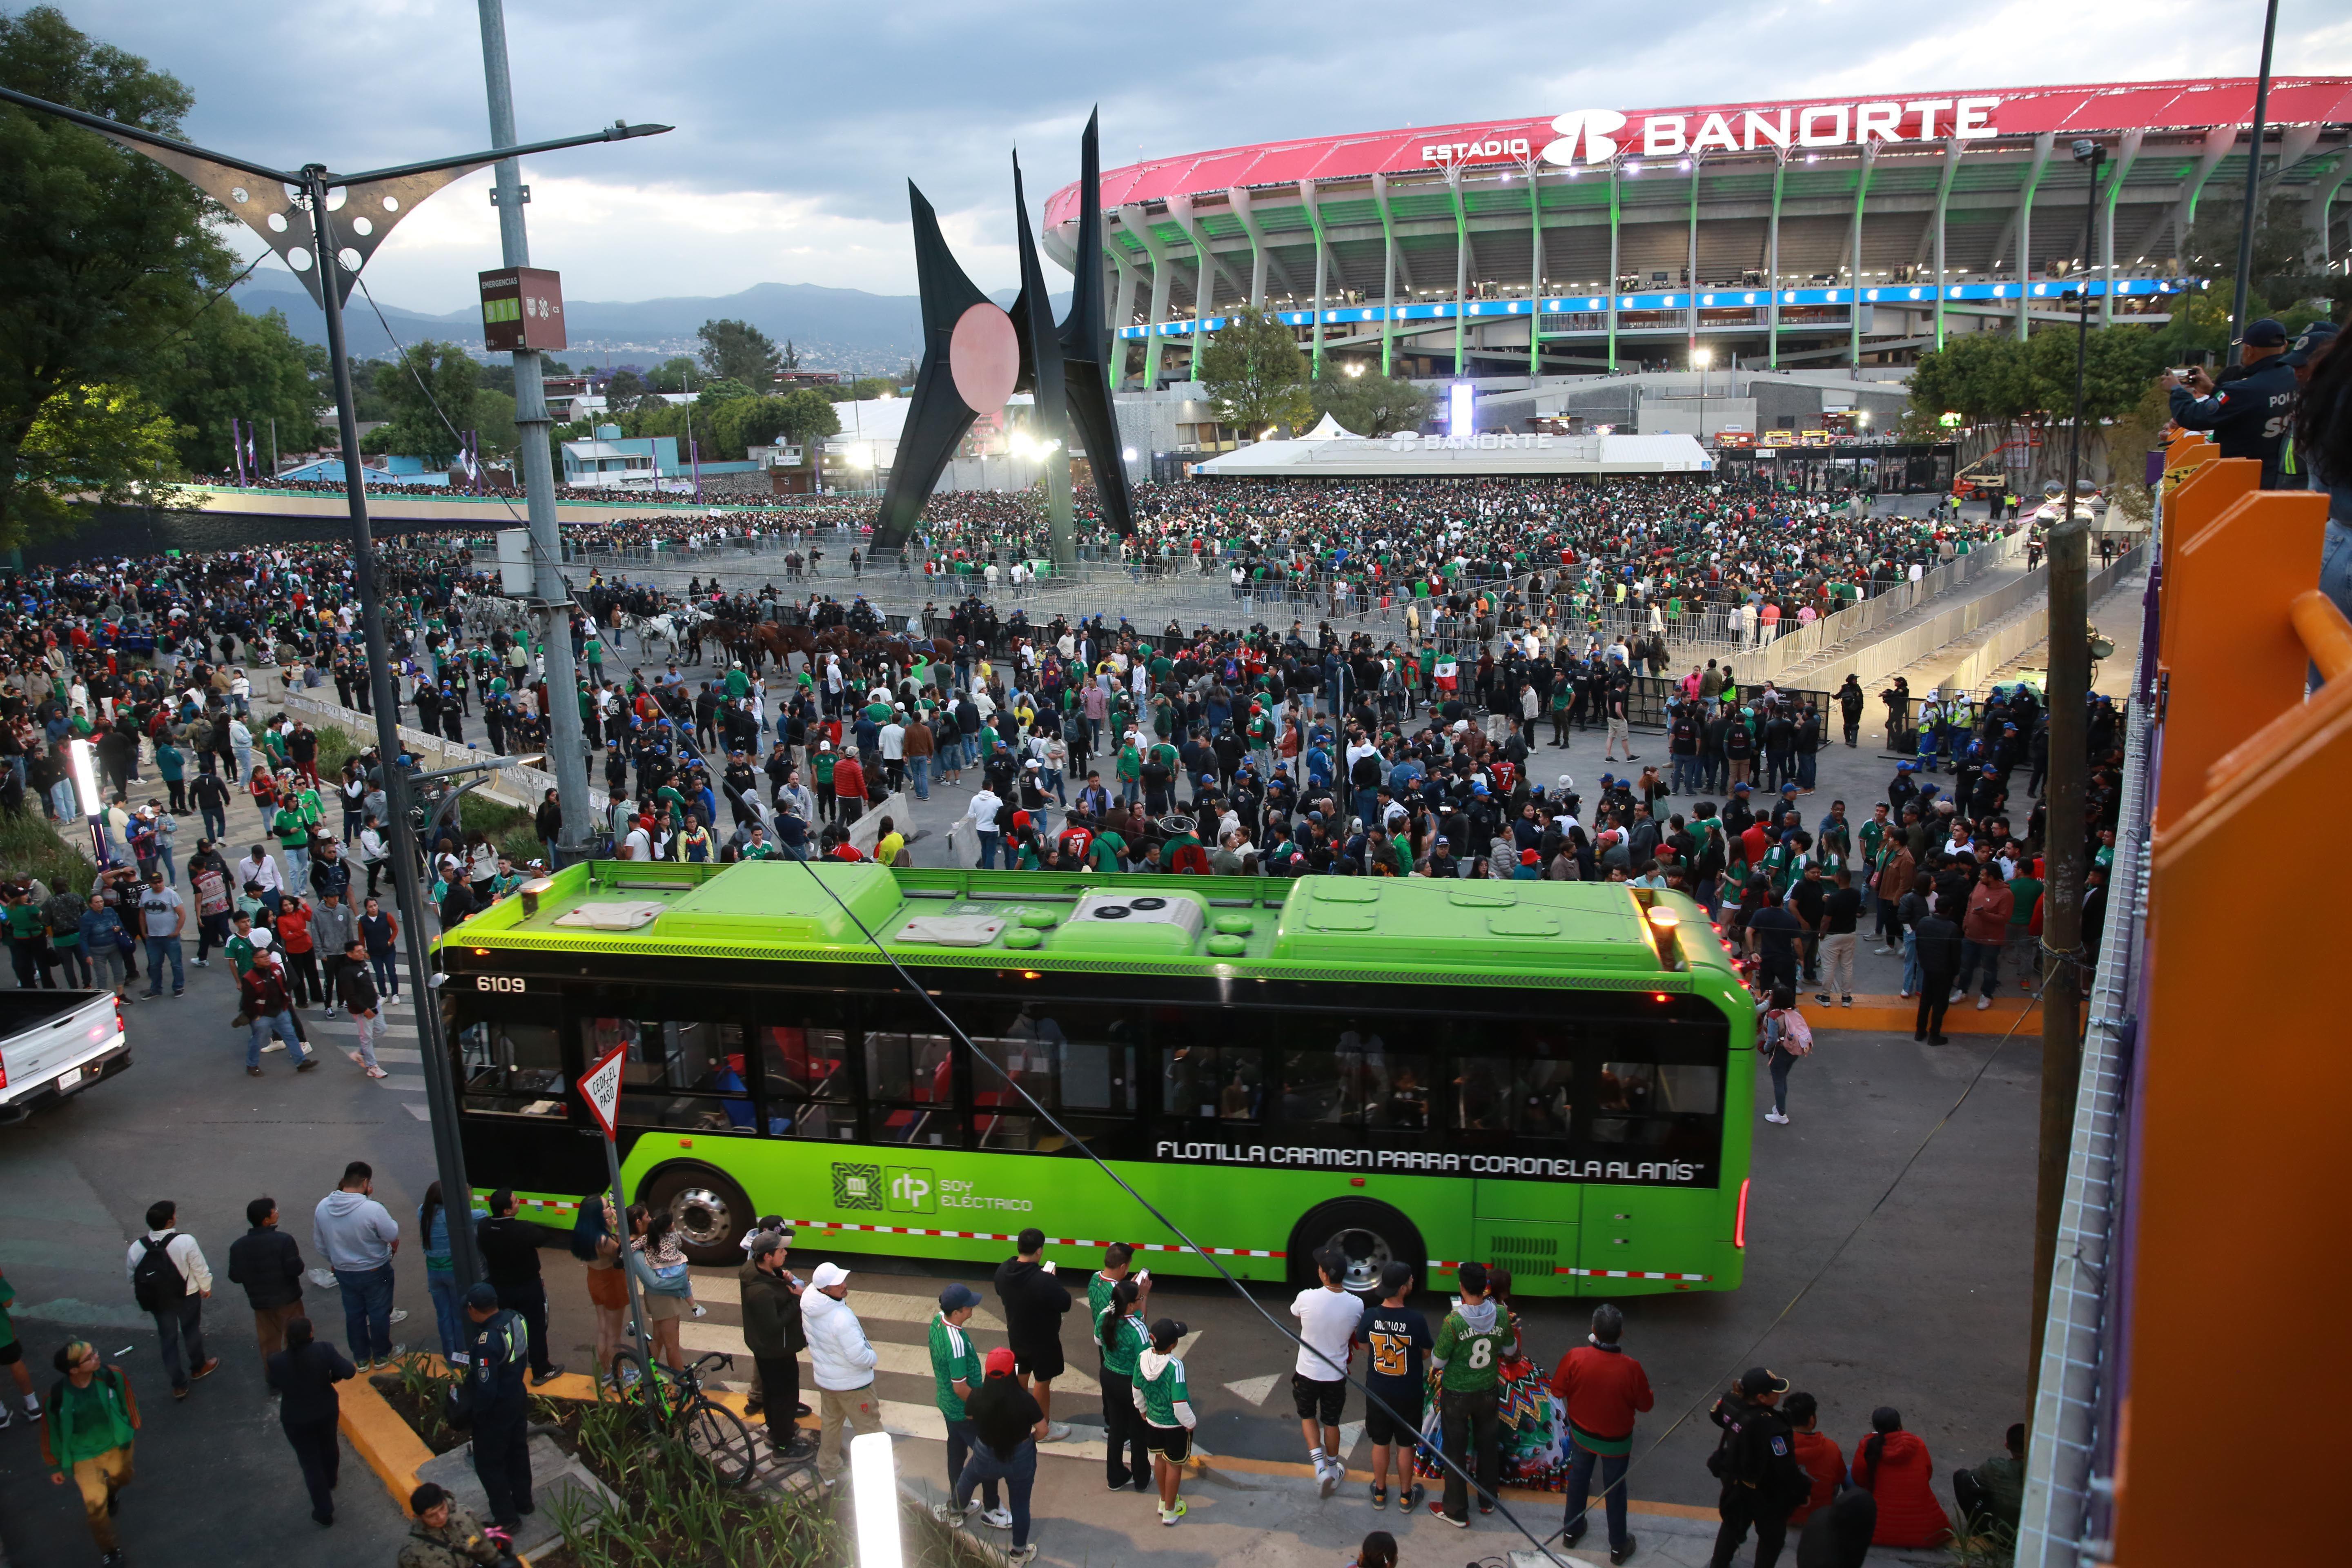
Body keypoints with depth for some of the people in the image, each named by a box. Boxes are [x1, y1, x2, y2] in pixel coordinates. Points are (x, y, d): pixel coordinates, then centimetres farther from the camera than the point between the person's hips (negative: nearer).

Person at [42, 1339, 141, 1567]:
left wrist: (134, 1429, 6)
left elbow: (128, 1399, -6)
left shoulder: (112, 1375, -27)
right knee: (96, 1505, 3)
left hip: (116, 1445, 2)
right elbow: (50, 1432, -12)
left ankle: (108, 1492, 65)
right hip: (84, 1456, -2)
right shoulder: (57, 1396, -30)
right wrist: (56, 1466, -1)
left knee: (121, 1479, 27)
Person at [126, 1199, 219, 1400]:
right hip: (187, 1297, -2)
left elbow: (133, 1278, -2)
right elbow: (200, 1269, -16)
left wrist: (144, 1299, 16)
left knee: (168, 1339, 19)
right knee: (192, 1332, 23)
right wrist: (206, 1287, 5)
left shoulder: (136, 1248, -16)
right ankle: (198, 1367, 46)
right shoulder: (186, 1241, -27)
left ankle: (179, 1385, 27)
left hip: (157, 1301, 2)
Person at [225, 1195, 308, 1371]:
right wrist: (296, 1257, -3)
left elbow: (235, 1277, -5)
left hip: (260, 1302, 3)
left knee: (269, 1343, 19)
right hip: (288, 1299, -3)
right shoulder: (283, 1240, -23)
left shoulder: (238, 1246, -9)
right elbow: (295, 1269, -23)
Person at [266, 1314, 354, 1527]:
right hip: (326, 1411, 2)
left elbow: (275, 1388, -7)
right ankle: (330, 1482, 58)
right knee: (329, 1445, 30)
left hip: (296, 1419, -2)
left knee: (310, 1461, 15)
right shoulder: (323, 1350, -25)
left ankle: (324, 1511, 23)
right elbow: (349, 1371, -24)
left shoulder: (276, 1362, -24)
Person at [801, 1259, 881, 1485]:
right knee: (869, 1428, 12)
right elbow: (860, 1357, -31)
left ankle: (828, 1470, 42)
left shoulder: (809, 1308, -11)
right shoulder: (842, 1318, -36)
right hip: (850, 1384, -7)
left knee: (830, 1422, 27)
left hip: (823, 1378, 8)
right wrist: (872, 1358, -9)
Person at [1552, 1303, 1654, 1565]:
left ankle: (1571, 1530, 45)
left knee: (1578, 1478, 26)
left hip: (1581, 1433, 2)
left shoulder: (1575, 1357, -28)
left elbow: (1558, 1390, -12)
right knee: (1615, 1489, 20)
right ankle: (1618, 1546, 37)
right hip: (1616, 1440, -2)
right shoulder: (1631, 1368, -32)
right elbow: (1646, 1405, -14)